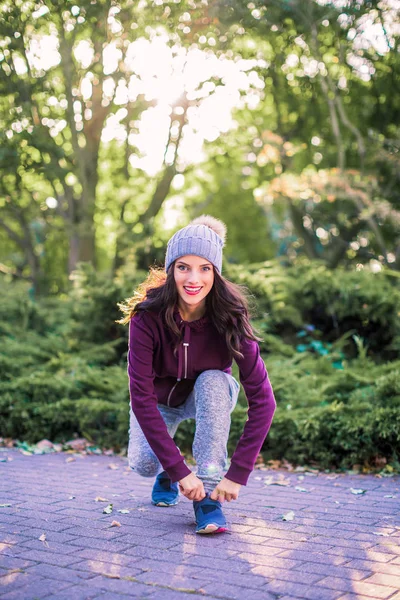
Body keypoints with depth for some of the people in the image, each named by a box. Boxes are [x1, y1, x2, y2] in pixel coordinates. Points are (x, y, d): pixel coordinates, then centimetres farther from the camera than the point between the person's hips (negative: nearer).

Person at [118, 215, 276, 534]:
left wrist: (238, 473, -36)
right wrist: (179, 470, -38)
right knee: (143, 463, -23)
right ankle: (167, 475, 15)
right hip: (160, 399, 0)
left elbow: (262, 398, -31)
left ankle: (209, 491, -24)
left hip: (210, 397, 0)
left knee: (213, 381, -33)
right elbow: (141, 396, -33)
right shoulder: (148, 316, -31)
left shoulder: (230, 316, -30)